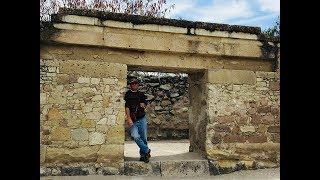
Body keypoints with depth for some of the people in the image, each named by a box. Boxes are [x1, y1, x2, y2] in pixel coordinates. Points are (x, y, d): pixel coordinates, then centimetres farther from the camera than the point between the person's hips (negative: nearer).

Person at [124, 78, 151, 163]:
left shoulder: (141, 94, 14)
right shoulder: (128, 94, 3)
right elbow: (126, 107, -5)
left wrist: (143, 105, -1)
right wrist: (129, 118, -16)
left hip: (142, 118, 3)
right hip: (132, 120, -3)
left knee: (143, 138, 4)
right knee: (136, 137, -19)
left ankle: (143, 154, 19)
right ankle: (147, 151, -3)